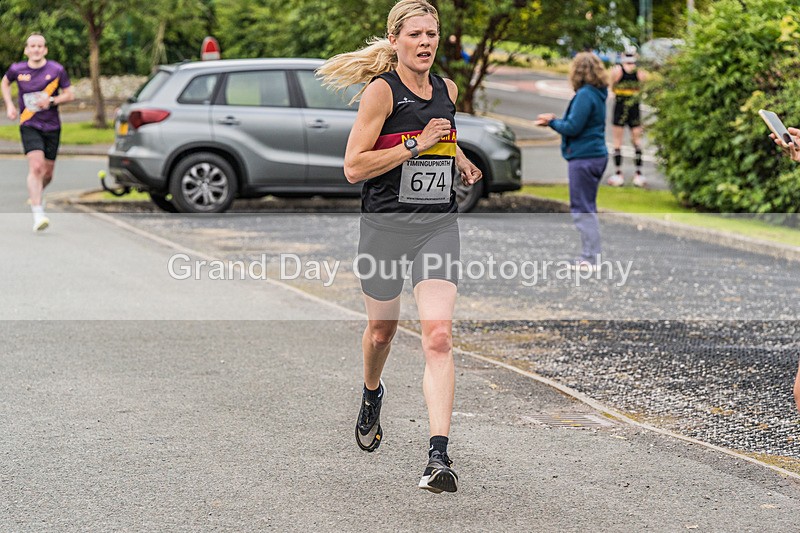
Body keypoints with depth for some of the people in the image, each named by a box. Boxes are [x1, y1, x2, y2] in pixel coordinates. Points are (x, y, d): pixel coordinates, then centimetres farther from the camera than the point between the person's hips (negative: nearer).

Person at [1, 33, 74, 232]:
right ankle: (38, 214, -24)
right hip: (29, 126, -2)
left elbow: (69, 94, 3)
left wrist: (52, 100, -15)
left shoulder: (57, 70, -4)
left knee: (47, 173, 10)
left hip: (52, 126, 2)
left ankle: (36, 192, 46)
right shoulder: (17, 70, -2)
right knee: (36, 166, -21)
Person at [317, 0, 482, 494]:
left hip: (438, 225, 3)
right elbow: (354, 167, -15)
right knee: (382, 331, 16)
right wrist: (416, 144, -18)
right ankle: (372, 394, 51)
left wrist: (463, 163, 12)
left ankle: (439, 456, -18)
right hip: (386, 224, -3)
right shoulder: (381, 91, -9)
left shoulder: (447, 89, 9)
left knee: (438, 337, -13)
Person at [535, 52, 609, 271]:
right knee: (587, 208, 17)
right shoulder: (598, 95, 12)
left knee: (583, 209, -5)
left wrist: (552, 121, -3)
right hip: (597, 156, 10)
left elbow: (572, 127, -19)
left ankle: (590, 259, -4)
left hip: (583, 159, -10)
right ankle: (590, 257, 23)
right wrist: (555, 121, 15)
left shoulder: (585, 95, -17)